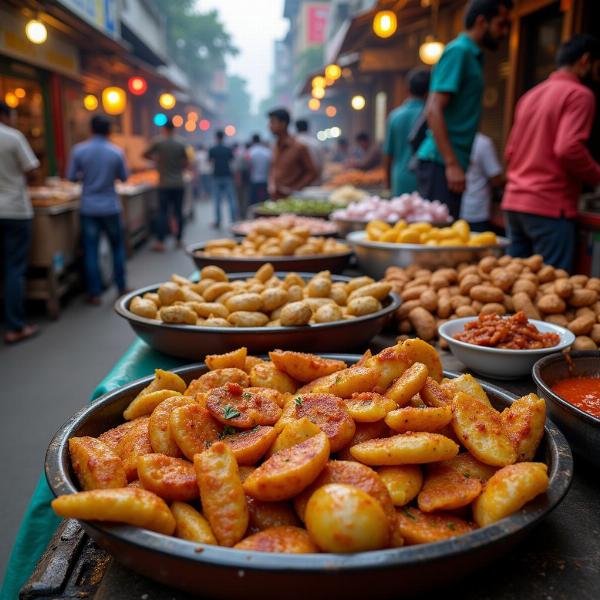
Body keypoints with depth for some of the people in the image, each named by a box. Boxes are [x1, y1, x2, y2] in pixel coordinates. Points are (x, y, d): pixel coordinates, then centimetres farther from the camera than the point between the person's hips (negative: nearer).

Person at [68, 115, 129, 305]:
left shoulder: (79, 150, -6)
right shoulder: (116, 152, -6)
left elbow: (71, 176, -1)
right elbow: (123, 177, 4)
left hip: (88, 208, 0)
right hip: (111, 207, 0)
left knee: (90, 250, 5)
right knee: (118, 247, 15)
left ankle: (94, 293, 8)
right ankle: (121, 287, 21)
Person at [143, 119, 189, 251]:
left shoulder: (158, 142, -5)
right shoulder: (181, 143, 0)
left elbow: (145, 155, 4)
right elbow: (187, 163, 0)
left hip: (164, 184, -2)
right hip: (179, 183, 2)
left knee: (163, 213, 0)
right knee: (178, 212, 9)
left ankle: (160, 242, -4)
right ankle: (179, 240, 14)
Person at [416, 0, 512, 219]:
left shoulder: (472, 54, 20)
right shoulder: (458, 50, -7)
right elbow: (433, 109, -17)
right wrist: (452, 164, -22)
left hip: (450, 163, 9)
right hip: (440, 163, -9)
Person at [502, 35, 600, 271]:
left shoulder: (531, 95, 18)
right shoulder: (579, 94, -5)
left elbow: (510, 151, 19)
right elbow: (568, 149, -18)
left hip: (513, 201, 8)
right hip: (549, 207, -8)